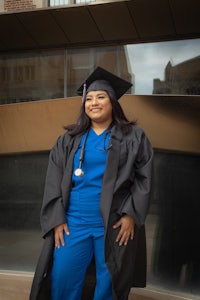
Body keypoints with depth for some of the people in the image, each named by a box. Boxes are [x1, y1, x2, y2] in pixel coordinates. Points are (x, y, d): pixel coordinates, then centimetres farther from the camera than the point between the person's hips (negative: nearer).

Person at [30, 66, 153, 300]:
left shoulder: (133, 137, 3)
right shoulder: (69, 139, 9)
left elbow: (144, 178, -1)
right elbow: (54, 181, 5)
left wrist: (132, 214, -11)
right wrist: (56, 219, -4)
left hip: (115, 223, -2)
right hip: (73, 221, 2)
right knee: (61, 281, 5)